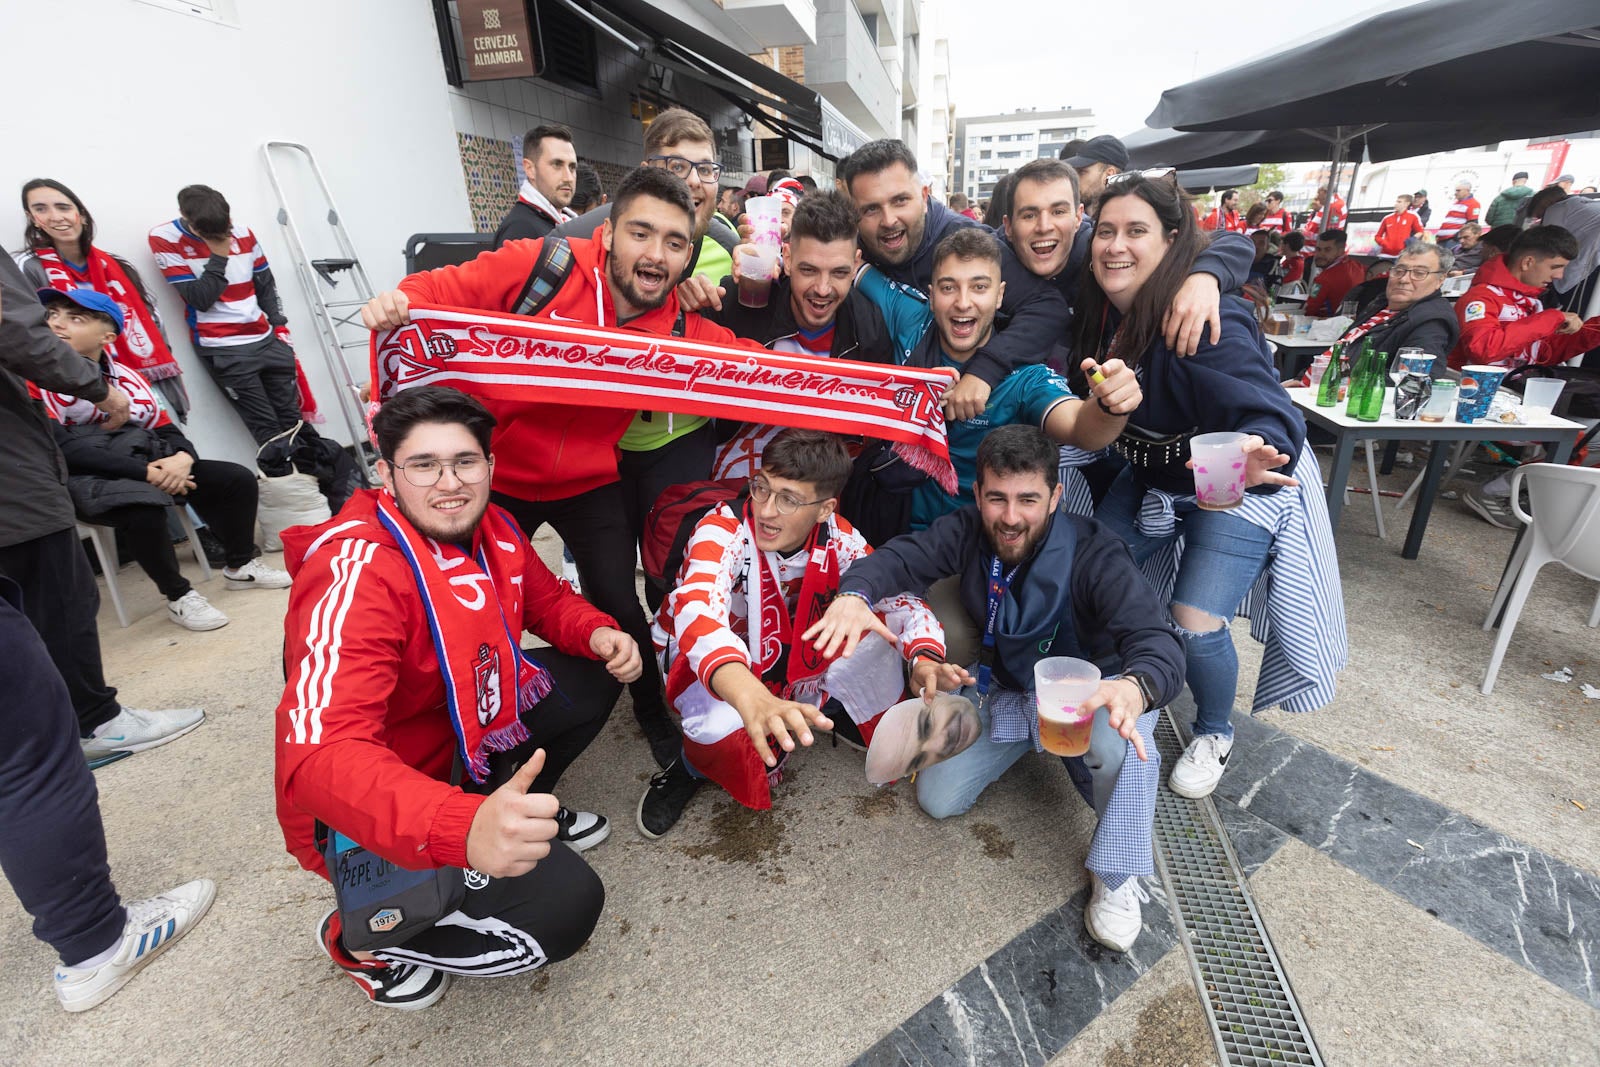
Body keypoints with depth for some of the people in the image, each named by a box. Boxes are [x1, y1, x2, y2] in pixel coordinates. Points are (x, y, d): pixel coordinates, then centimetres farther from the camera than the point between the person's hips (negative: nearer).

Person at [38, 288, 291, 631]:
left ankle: (241, 566, 16)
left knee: (238, 480, -1)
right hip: (82, 477, -6)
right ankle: (179, 596, -14)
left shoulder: (124, 376, 10)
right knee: (144, 510, -38)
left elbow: (168, 432, 9)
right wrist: (145, 472, -22)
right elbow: (63, 449, -18)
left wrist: (182, 458, -16)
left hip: (145, 464, 7)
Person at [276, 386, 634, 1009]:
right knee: (562, 906, -20)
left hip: (459, 722, 8)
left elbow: (547, 601, 9)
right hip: (368, 815, -7)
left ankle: (519, 813, 17)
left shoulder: (490, 530, -8)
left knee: (593, 680, 2)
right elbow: (319, 757, -41)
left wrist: (599, 634, -15)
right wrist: (462, 828, -57)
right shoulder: (358, 573, -31)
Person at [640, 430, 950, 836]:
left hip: (792, 657, 4)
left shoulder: (838, 538, -18)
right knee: (723, 726, -36)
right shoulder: (723, 530, -32)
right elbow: (697, 613, -50)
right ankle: (692, 768, 1)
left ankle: (829, 712, 12)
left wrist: (924, 659, -35)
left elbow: (897, 596, -13)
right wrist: (754, 700, -68)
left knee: (881, 648, -19)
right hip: (705, 660, -3)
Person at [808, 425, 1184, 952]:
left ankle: (1115, 877, -9)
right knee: (938, 799, -2)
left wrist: (1135, 687, -63)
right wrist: (854, 592, -49)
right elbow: (900, 558, -24)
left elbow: (1156, 638, -38)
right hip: (1002, 687, 4)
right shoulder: (969, 531, -16)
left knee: (1123, 743, -39)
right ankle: (1029, 743, 25)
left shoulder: (1093, 553, -29)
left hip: (1087, 690, -3)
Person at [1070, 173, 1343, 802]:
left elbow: (1270, 415, -36)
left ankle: (1214, 735, 20)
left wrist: (1254, 453, -55)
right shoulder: (1100, 310, -9)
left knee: (1195, 623, -13)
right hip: (1149, 477, 6)